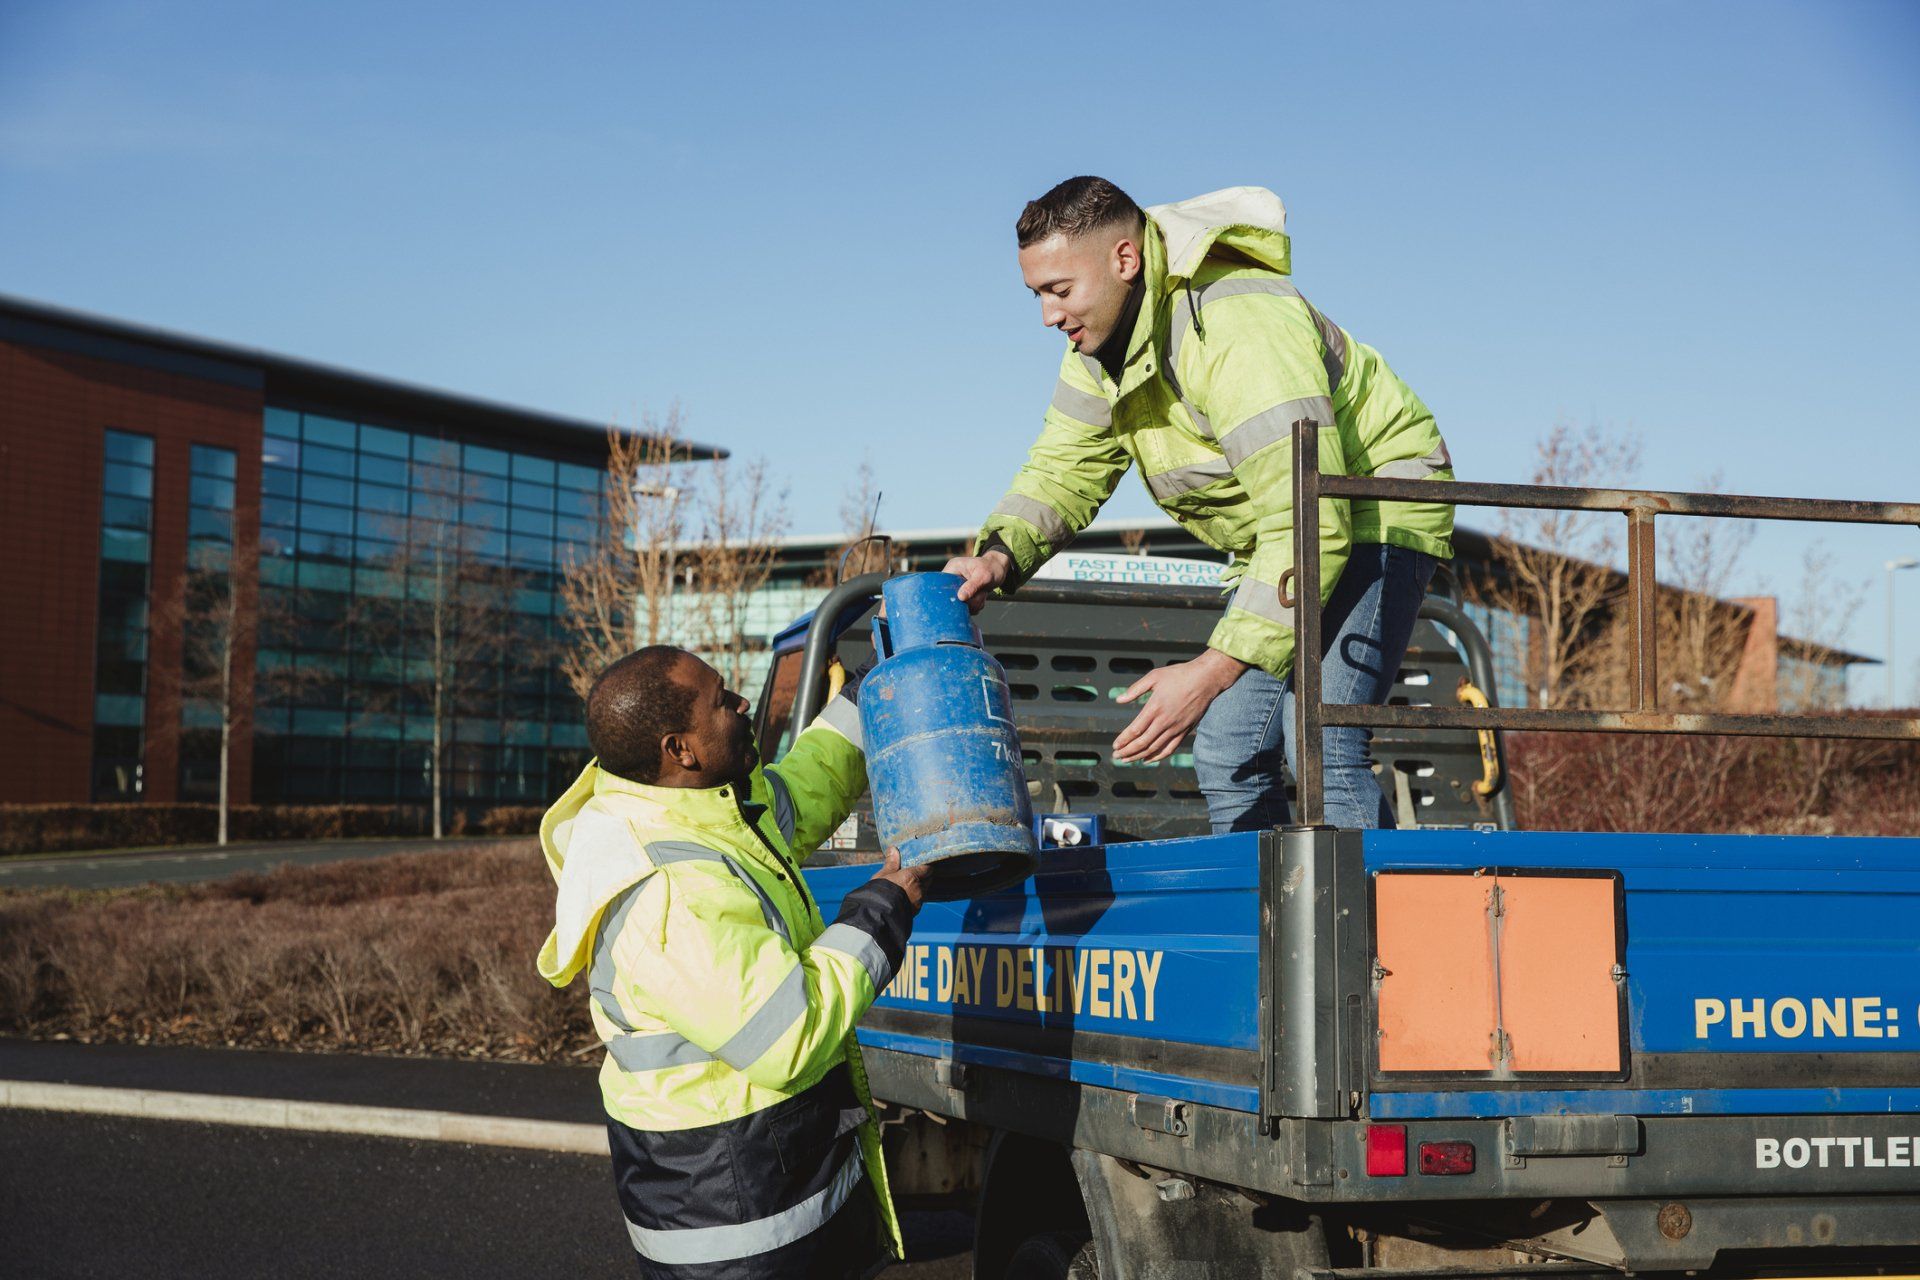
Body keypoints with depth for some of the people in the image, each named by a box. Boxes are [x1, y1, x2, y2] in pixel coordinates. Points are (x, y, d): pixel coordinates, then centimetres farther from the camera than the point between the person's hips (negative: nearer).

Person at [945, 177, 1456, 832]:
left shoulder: (1240, 332, -33)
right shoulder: (1100, 342, -4)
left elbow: (1311, 525, -37)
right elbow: (1063, 472, 2)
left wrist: (1213, 671, -41)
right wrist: (999, 556, -20)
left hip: (1374, 515, -9)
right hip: (1277, 539, 9)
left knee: (1318, 743, -25)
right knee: (1225, 757, 4)